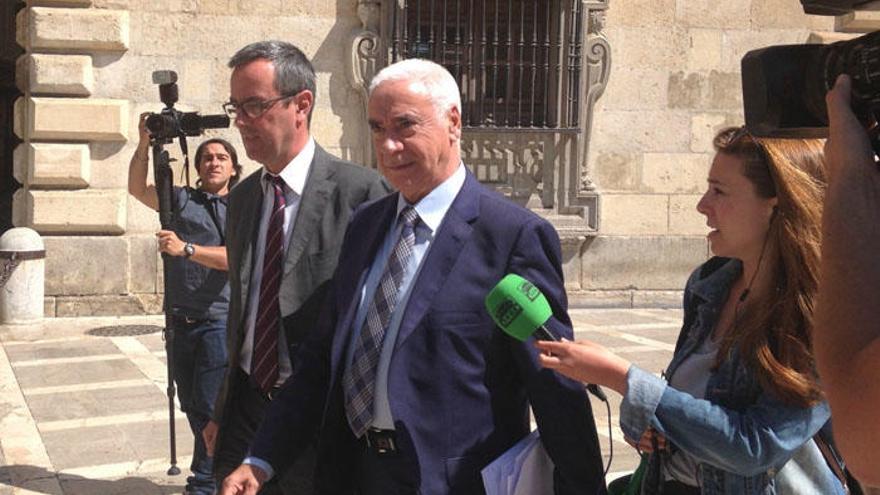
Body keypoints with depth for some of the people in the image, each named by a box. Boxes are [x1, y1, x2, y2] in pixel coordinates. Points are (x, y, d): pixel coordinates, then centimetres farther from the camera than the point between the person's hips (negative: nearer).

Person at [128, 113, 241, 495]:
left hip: (218, 320, -5)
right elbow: (137, 189, 4)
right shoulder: (182, 200, 12)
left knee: (209, 407, -6)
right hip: (181, 318, 5)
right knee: (191, 405, 13)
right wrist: (144, 144, -8)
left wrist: (186, 249, -23)